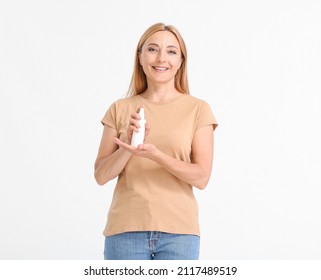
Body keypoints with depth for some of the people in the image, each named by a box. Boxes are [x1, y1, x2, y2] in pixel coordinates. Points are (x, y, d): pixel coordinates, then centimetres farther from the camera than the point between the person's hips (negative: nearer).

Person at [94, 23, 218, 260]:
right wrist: (129, 146, -14)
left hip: (178, 231, -1)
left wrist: (154, 154, -20)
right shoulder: (120, 109, 7)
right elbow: (101, 175, 4)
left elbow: (201, 177, -5)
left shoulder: (198, 109, 2)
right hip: (126, 229, 1)